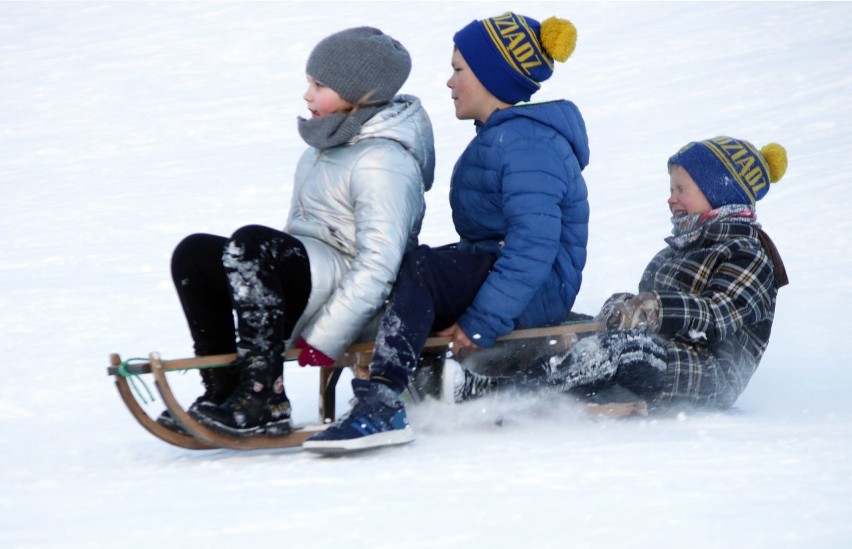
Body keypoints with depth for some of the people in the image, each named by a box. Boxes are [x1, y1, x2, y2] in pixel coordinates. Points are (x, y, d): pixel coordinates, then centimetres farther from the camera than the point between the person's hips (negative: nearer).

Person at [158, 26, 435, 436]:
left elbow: (379, 265, -23)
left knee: (253, 243, -31)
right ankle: (223, 392, -6)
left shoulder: (382, 163, -17)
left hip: (345, 290, -10)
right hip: (309, 270, 10)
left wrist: (325, 339, -24)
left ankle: (264, 402, -30)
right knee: (194, 254, -2)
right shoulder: (336, 140, 14)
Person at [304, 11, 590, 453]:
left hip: (538, 289, -11)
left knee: (419, 269, -31)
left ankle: (380, 407, -38)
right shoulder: (499, 135, 16)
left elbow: (534, 246, -27)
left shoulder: (528, 142, -17)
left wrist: (482, 322, -29)